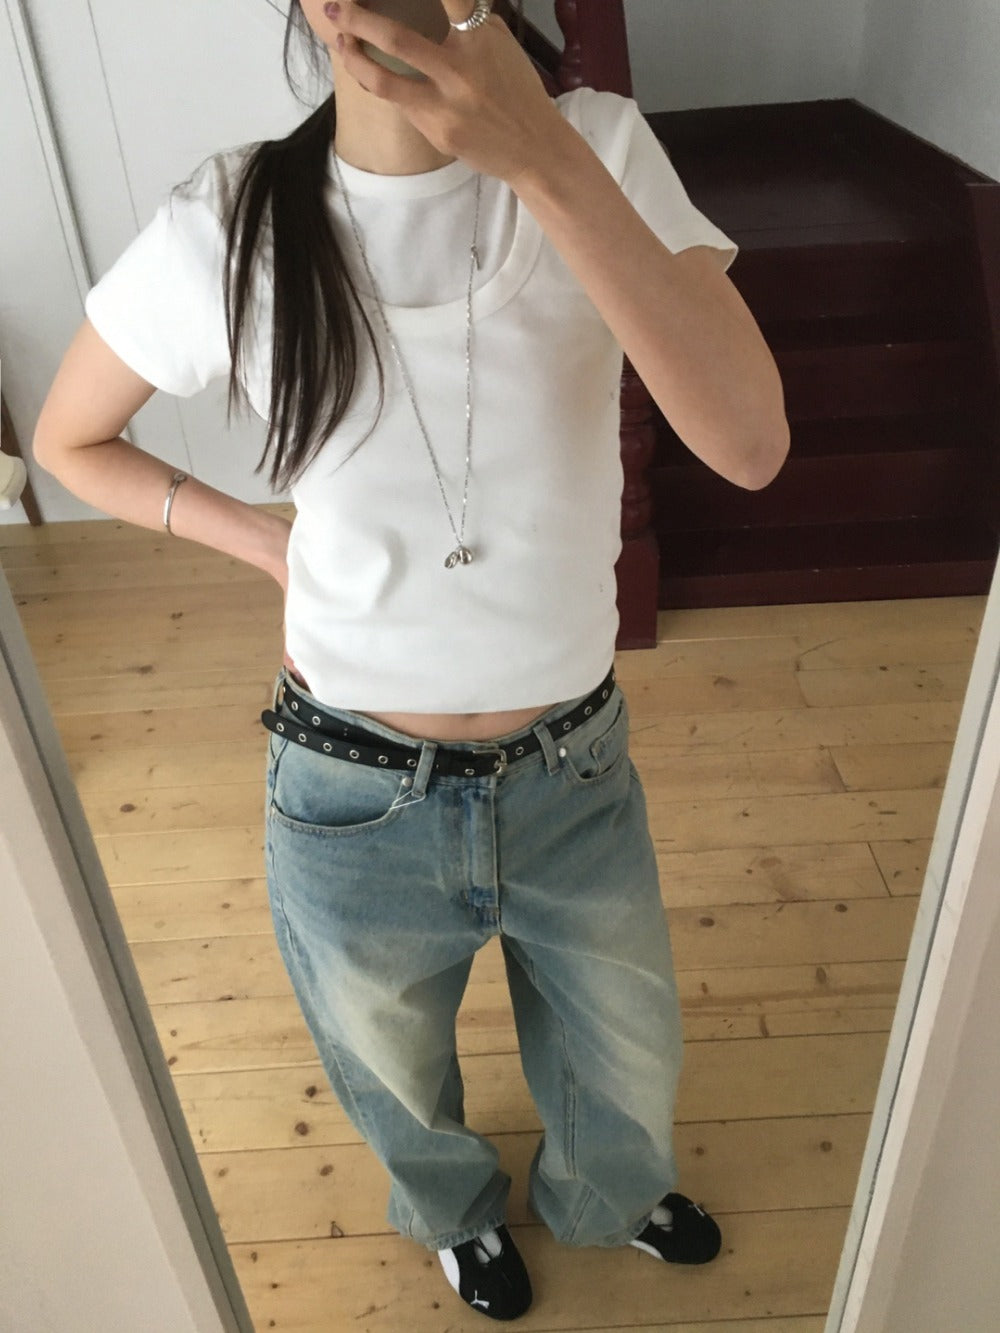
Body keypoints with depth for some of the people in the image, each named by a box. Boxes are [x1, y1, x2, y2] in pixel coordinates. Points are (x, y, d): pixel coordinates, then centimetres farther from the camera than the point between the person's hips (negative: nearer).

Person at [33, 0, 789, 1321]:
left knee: (629, 1061, 28)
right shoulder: (227, 230, -13)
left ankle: (605, 1194, 68)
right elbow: (70, 439, 4)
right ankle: (459, 1210, 68)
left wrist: (544, 157, -34)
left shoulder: (601, 149, -12)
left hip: (575, 775, 1)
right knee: (398, 1080, 29)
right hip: (358, 803, 0)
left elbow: (749, 443, -27)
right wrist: (267, 538, -7)